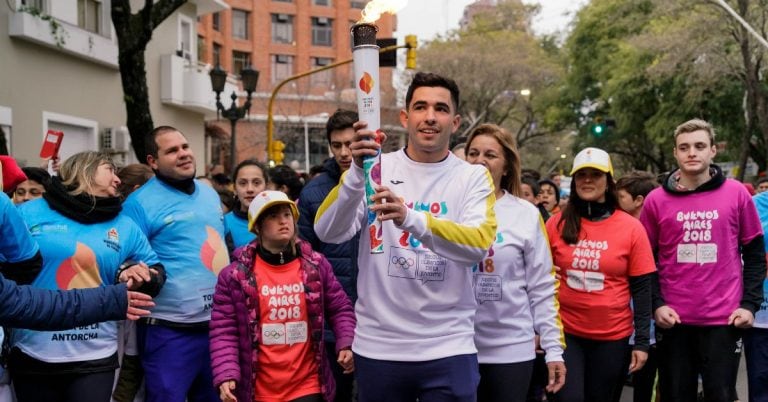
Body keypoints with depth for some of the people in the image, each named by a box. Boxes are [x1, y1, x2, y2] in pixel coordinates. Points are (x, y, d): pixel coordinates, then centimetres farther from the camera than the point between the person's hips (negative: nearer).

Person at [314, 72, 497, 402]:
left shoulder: (473, 177, -1)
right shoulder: (379, 168, -1)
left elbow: (479, 244, -18)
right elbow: (328, 233, -13)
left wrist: (410, 218, -33)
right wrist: (358, 170, -28)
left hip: (448, 348, -1)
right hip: (378, 346, 1)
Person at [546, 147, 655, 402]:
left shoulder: (631, 227, -3)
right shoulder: (557, 224, 0)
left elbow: (642, 289, -2)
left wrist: (642, 341, -6)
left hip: (613, 337, 0)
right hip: (564, 332, 0)